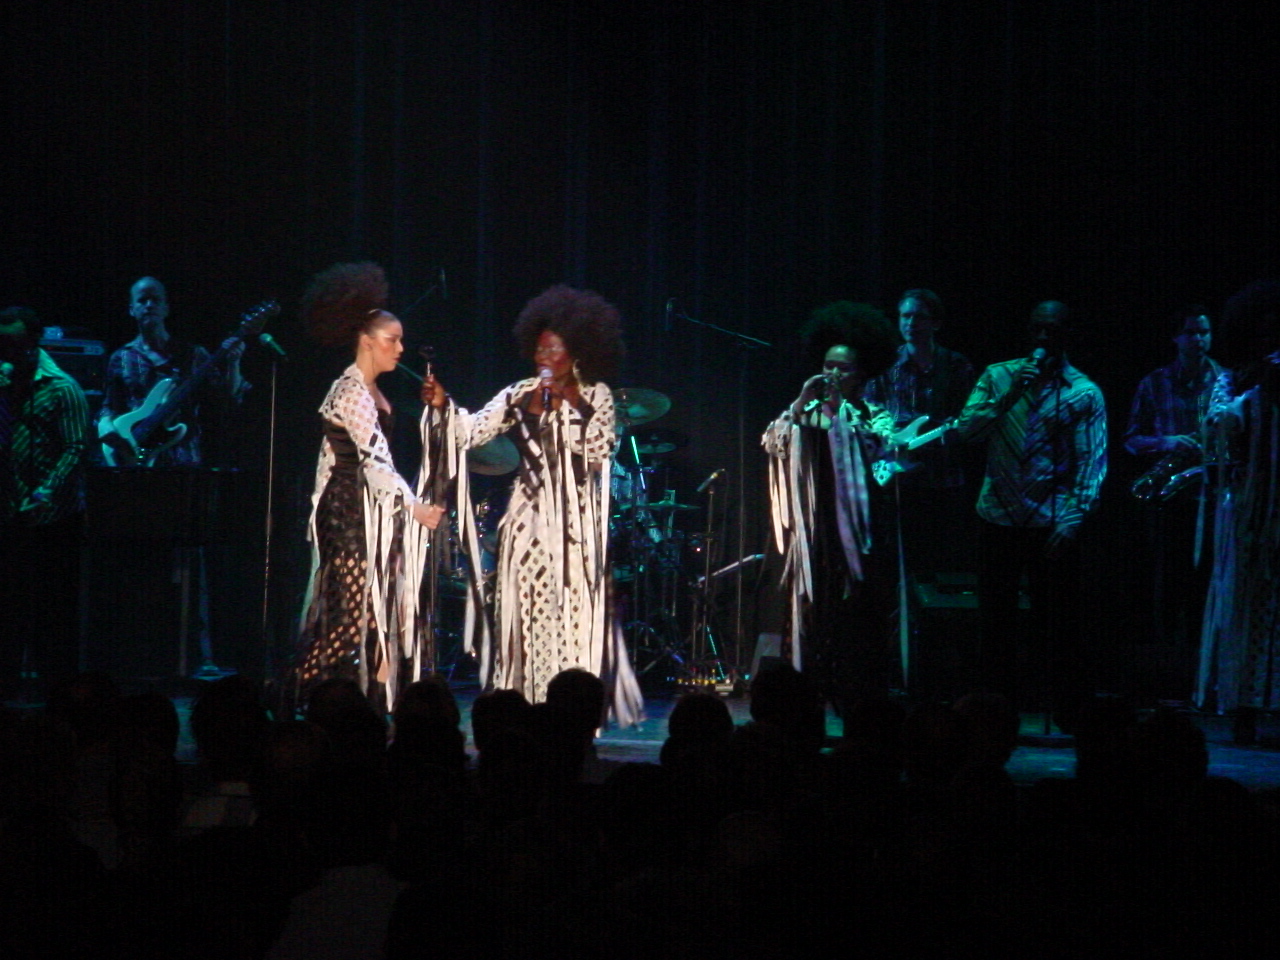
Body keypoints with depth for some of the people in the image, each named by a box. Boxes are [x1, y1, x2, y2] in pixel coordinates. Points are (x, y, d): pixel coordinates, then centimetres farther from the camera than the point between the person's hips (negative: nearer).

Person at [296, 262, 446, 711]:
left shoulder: (369, 391, 16)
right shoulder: (352, 392, -14)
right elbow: (375, 459, -19)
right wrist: (414, 506, -20)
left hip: (368, 511, 10)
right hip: (350, 510, -10)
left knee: (374, 603, 6)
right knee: (352, 606, -10)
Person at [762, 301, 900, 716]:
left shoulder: (874, 417, 5)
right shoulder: (807, 414, 13)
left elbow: (876, 448, -14)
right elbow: (773, 443, -1)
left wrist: (841, 409, -14)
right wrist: (801, 406, -8)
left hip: (857, 537, -3)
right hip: (813, 537, 3)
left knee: (857, 630, -4)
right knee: (812, 623, 0)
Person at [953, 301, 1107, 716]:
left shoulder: (1085, 393, 0)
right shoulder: (997, 377, 9)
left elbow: (1092, 462, -5)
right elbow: (966, 428, -1)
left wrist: (1072, 520, -15)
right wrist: (1009, 396, -14)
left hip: (1051, 524, -3)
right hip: (998, 520, 3)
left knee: (1056, 622, -1)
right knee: (995, 621, 7)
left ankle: (1069, 714, 8)